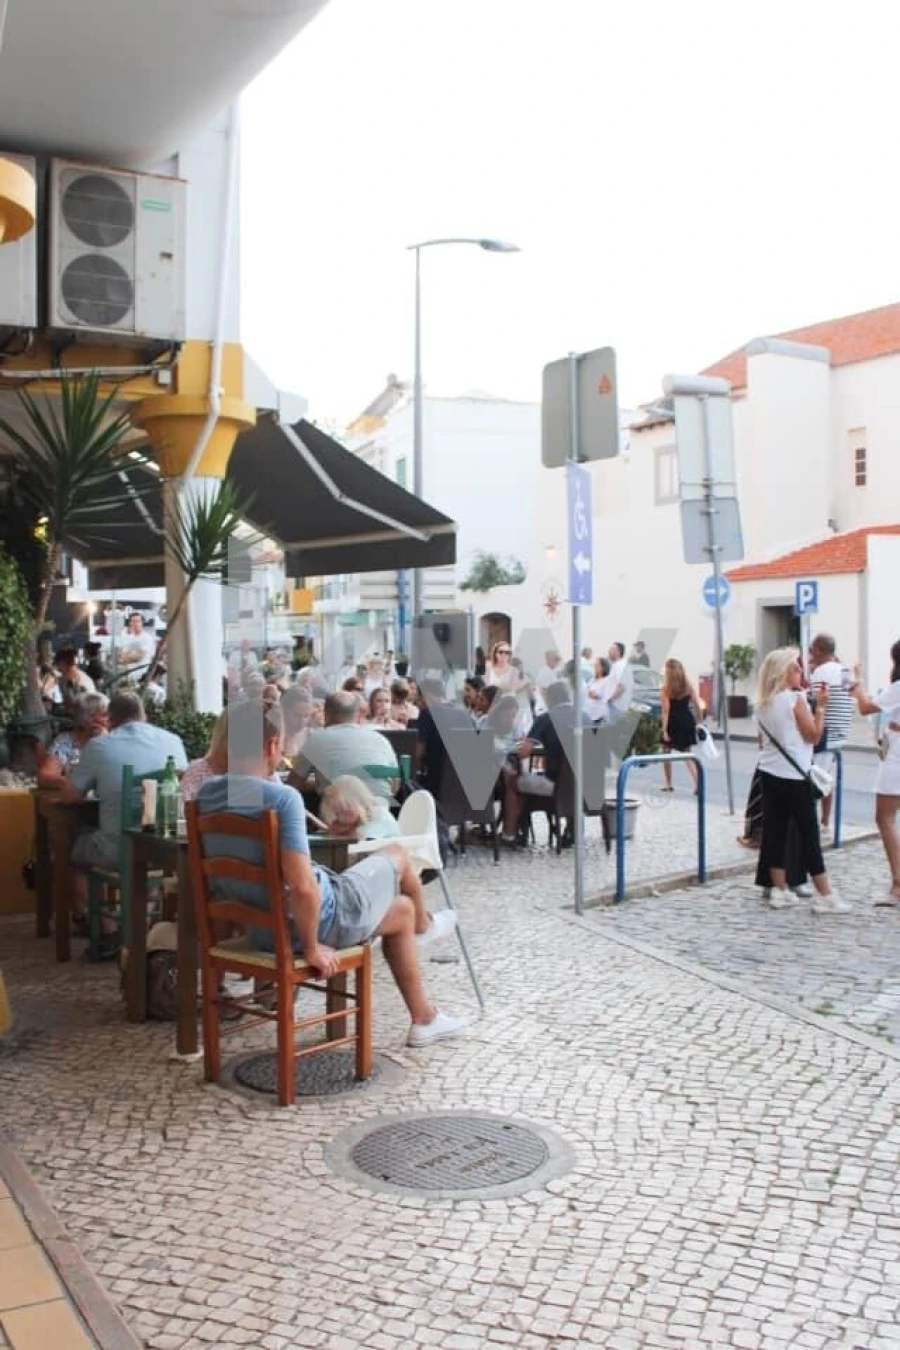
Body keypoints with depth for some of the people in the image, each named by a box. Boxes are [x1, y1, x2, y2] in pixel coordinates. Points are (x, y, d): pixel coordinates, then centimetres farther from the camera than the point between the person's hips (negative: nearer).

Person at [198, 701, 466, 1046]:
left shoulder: (207, 794, -7)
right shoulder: (282, 797, -31)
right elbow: (303, 887, -35)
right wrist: (312, 948, -22)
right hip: (318, 919, -8)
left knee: (402, 909, 30)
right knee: (397, 855, 20)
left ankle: (424, 1018, 45)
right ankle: (424, 926, 54)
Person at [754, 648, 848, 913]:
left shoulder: (763, 702, 10)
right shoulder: (795, 698, -11)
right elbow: (814, 735, -9)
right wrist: (821, 706, -5)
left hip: (770, 773, 7)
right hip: (794, 776, -7)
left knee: (775, 831, 8)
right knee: (809, 835, -2)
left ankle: (780, 890, 11)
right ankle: (825, 896, 2)